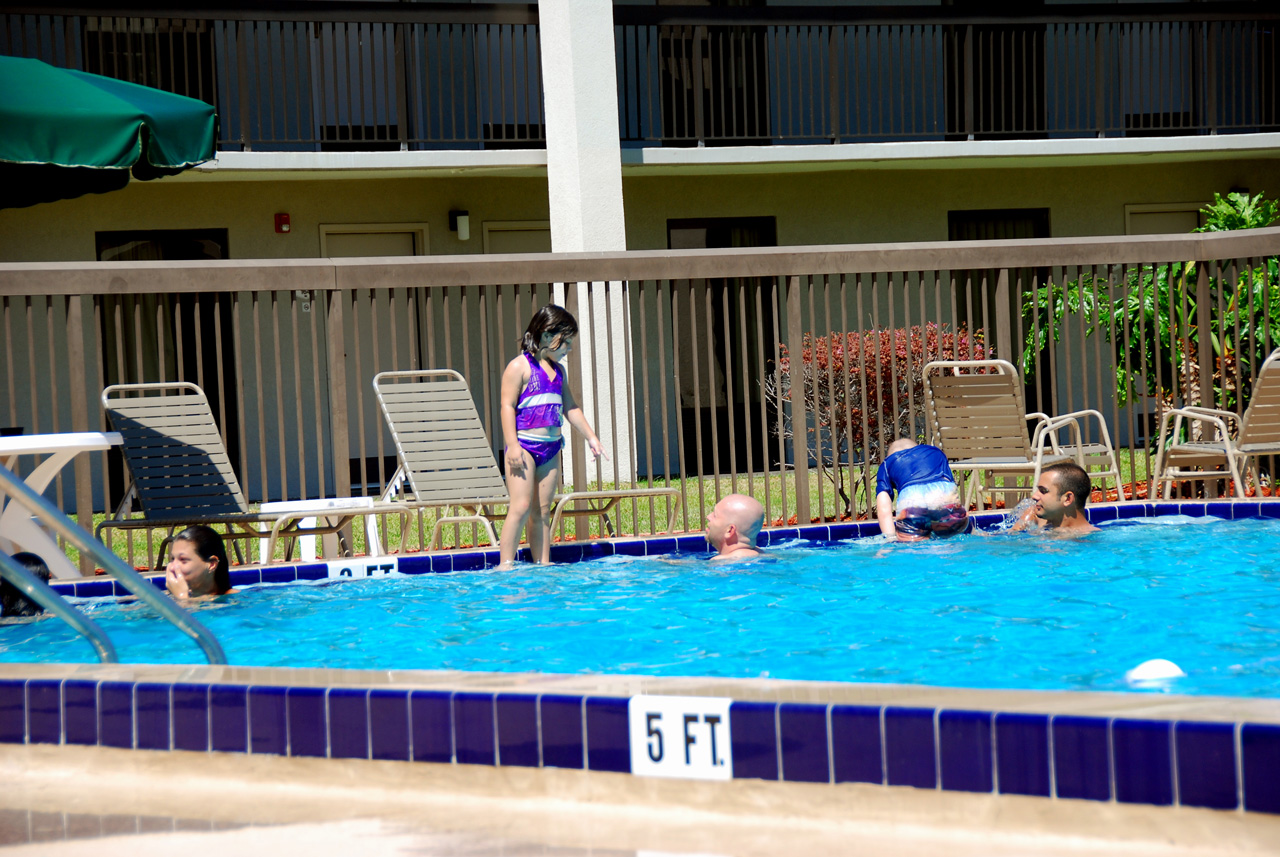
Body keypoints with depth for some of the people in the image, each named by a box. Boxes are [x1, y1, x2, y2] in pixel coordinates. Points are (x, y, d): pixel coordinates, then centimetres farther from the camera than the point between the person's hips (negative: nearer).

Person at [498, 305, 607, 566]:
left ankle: (543, 565, 11)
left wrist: (590, 436, 21)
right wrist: (512, 446, -18)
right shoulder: (520, 367, -7)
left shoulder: (558, 370, 16)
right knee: (521, 506, -13)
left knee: (542, 510, 9)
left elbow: (570, 407, 24)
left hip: (551, 447, 7)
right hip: (524, 444, -7)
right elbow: (508, 406, -11)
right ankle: (506, 564, -11)